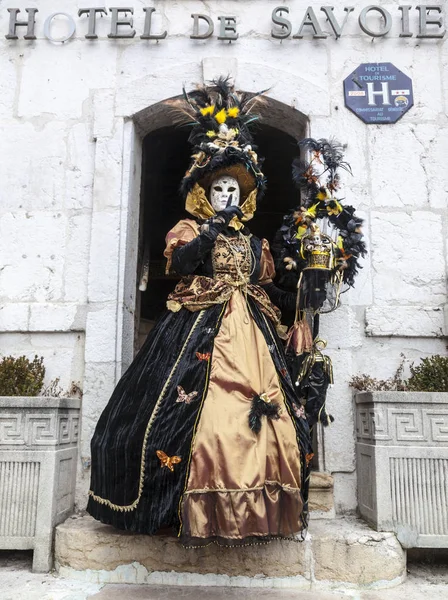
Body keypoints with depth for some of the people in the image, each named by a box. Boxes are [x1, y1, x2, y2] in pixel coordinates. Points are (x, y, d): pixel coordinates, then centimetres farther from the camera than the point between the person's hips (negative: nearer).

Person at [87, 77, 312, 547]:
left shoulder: (254, 244, 19)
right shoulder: (188, 229, 6)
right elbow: (180, 260, -15)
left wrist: (294, 301, 14)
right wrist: (209, 233, -27)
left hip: (250, 333, 5)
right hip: (199, 330, -4)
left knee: (260, 411, -1)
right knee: (202, 411, -11)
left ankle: (257, 507, 9)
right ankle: (198, 508, 1)